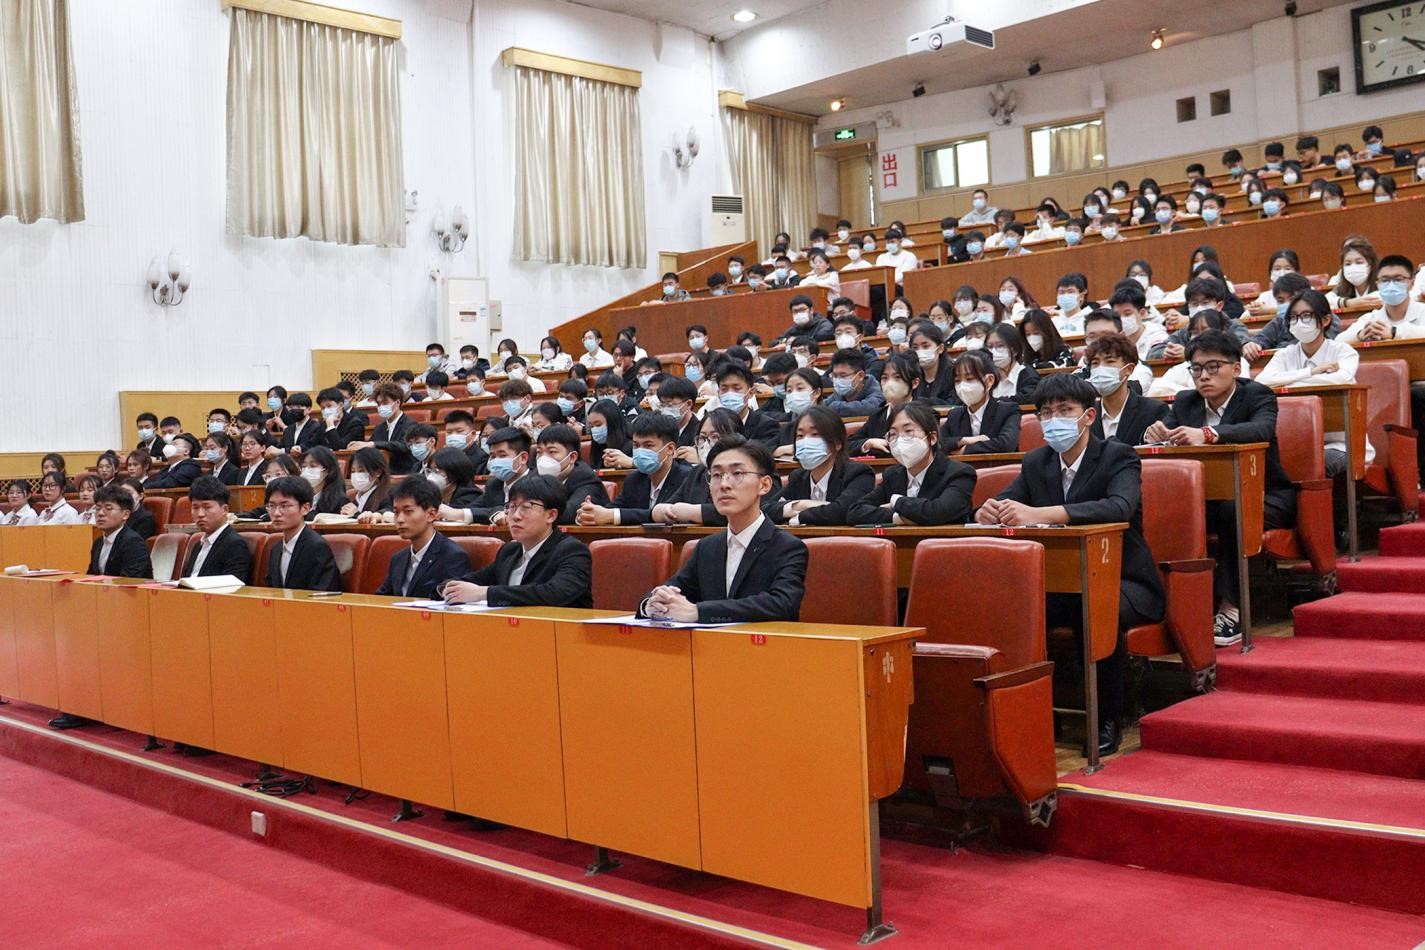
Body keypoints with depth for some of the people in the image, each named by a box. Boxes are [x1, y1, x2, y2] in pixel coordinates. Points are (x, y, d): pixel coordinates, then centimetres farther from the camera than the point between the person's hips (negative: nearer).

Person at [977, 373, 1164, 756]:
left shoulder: (1119, 457, -10)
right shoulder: (1036, 462, 7)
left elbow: (1119, 507, -31)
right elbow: (1006, 501, 0)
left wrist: (1038, 514, -44)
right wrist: (989, 511, -28)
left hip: (1122, 582, -5)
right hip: (1061, 583, 5)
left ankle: (1108, 719, -17)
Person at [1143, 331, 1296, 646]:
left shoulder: (1257, 395, -7)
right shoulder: (1185, 402, 9)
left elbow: (1262, 429, -29)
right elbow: (1164, 429, -1)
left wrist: (1207, 435, -46)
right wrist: (1155, 434, -28)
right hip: (1209, 498, 4)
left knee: (1232, 510, -38)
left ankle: (1230, 609, -32)